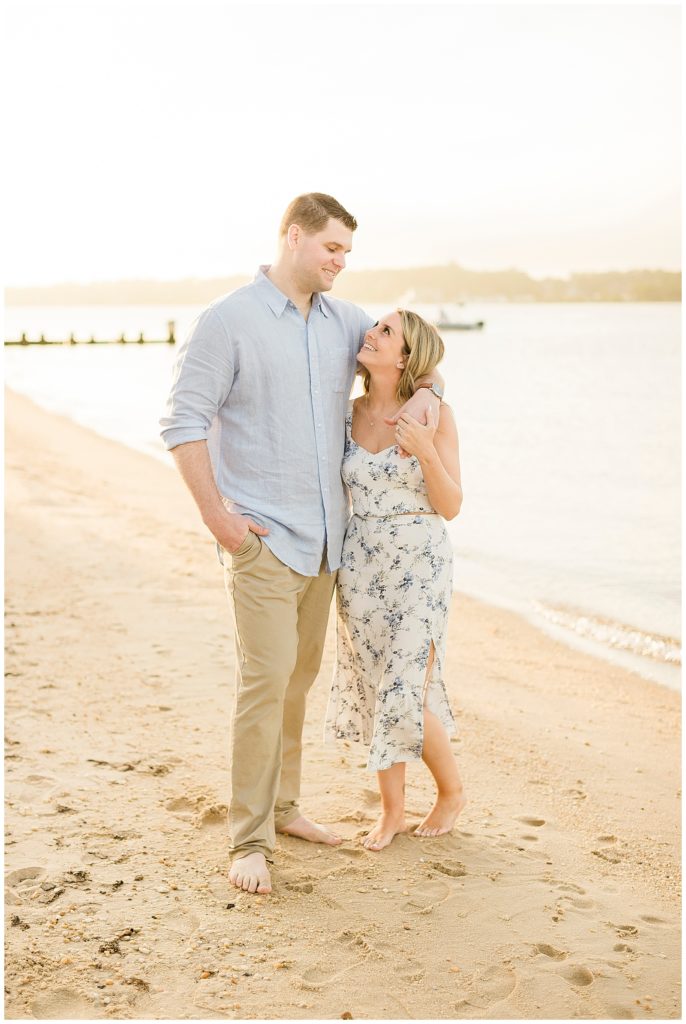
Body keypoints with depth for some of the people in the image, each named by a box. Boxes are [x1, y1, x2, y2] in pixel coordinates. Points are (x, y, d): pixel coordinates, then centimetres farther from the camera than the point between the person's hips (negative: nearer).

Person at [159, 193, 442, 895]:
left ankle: (281, 806, 28)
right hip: (260, 539, -7)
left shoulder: (343, 321, 11)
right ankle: (249, 841, -2)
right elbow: (183, 422, -9)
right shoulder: (228, 321, -7)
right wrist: (216, 516, -14)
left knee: (299, 677, 14)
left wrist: (425, 388, -1)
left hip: (323, 537, 7)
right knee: (265, 680, -11)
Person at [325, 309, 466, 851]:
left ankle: (452, 789, 24)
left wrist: (425, 450, -24)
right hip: (361, 561, 5)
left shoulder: (434, 415, -9)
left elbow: (450, 506, -10)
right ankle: (392, 810, 25)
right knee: (374, 688, 9)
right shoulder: (350, 413, 4)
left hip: (418, 561, -5)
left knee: (406, 695, -3)